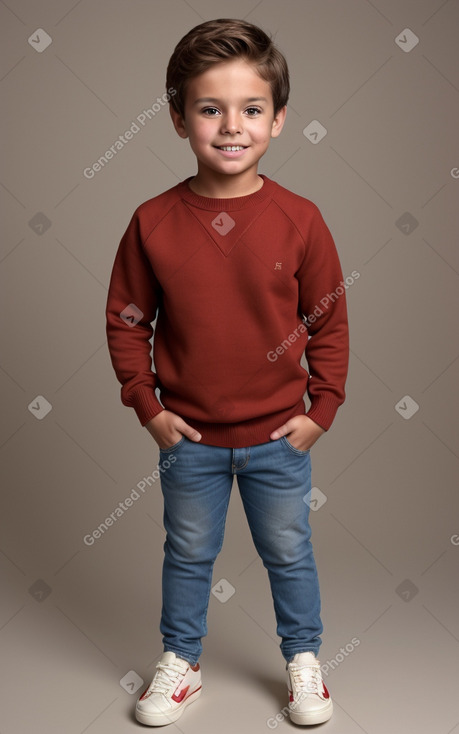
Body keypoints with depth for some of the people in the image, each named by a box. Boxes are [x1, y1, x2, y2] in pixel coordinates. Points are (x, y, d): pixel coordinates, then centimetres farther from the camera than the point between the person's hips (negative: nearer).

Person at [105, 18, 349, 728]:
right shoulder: (153, 222, -10)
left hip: (279, 435, 0)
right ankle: (179, 661, 41)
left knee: (289, 553, 17)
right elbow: (126, 321, -1)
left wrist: (321, 409, -4)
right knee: (188, 555, 19)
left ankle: (303, 658, 41)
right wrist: (148, 405, -5)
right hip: (189, 436, 1)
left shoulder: (298, 219, -11)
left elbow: (329, 321, -2)